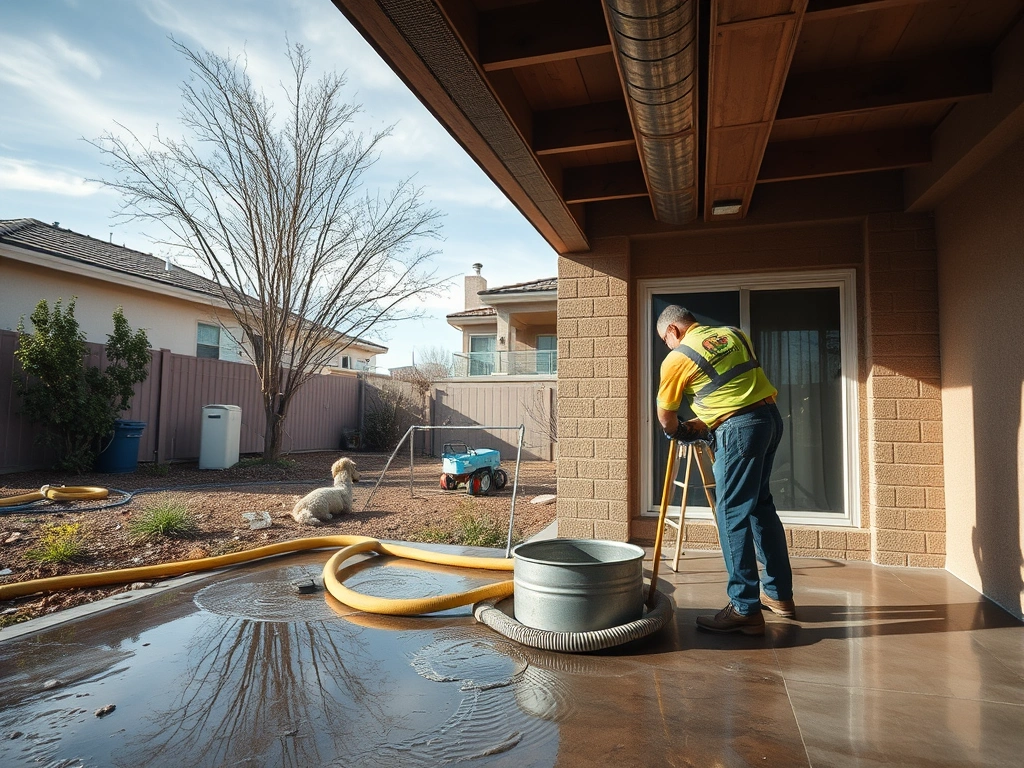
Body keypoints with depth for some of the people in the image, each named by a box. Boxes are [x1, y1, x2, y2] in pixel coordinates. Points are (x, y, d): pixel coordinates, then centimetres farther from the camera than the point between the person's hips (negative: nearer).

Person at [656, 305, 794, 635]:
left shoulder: (678, 358, -2)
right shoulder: (734, 334, 18)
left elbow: (665, 415, 7)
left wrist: (678, 431, 29)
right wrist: (707, 422, 19)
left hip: (739, 428, -8)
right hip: (771, 416, 8)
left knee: (733, 513, -3)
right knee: (761, 505, 17)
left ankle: (745, 610, 0)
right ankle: (779, 595, 27)